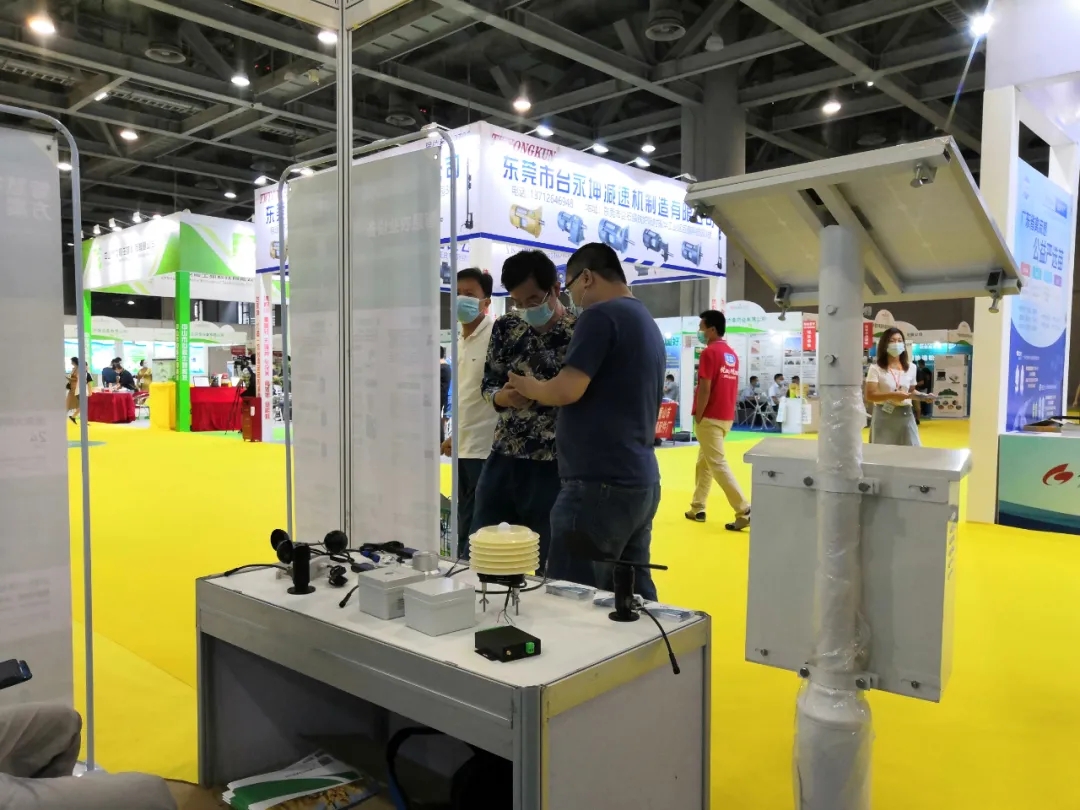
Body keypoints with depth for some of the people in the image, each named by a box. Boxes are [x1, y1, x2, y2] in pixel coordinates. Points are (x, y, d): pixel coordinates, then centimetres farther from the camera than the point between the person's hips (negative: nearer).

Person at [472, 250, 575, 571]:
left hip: (554, 467, -4)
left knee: (551, 565, 6)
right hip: (503, 460, 5)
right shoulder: (506, 327, 7)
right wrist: (506, 396, -11)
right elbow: (489, 385, 11)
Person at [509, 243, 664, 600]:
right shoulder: (648, 323, 17)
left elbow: (568, 389, -19)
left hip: (600, 484, -9)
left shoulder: (601, 315, -10)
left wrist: (530, 387, 0)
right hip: (641, 482, 10)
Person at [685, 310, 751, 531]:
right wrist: (726, 412, 18)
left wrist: (698, 417, -11)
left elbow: (704, 389, -18)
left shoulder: (710, 352, -13)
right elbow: (728, 386, 14)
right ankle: (697, 509, 23)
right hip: (726, 417, 9)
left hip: (710, 418, -9)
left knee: (718, 464, -6)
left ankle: (744, 511, -9)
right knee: (704, 463, 17)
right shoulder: (732, 354, 12)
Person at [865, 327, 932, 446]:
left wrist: (923, 396, 2)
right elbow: (869, 395, -13)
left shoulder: (911, 367, 10)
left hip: (906, 415, 4)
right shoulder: (876, 368, -5)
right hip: (884, 416, -4)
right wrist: (892, 395, -24)